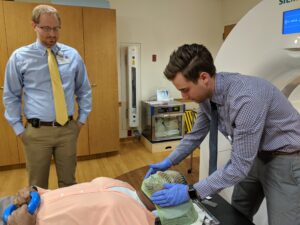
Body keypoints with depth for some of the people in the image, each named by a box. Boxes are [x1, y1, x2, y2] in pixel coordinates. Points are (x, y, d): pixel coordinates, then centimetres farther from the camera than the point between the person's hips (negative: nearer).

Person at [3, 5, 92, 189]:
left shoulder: (72, 55, 3)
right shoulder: (19, 57, -2)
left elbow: (84, 90, 11)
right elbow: (11, 96, 5)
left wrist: (82, 119, 5)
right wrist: (19, 129, 1)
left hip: (68, 129, 2)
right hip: (37, 131, -1)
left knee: (68, 182, 15)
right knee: (37, 186, 13)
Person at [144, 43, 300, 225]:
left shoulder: (246, 98, -36)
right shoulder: (207, 93, -11)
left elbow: (239, 166, -30)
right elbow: (196, 134, 5)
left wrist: (191, 192, -28)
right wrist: (169, 162, 0)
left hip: (284, 159, -7)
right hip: (253, 156, 7)